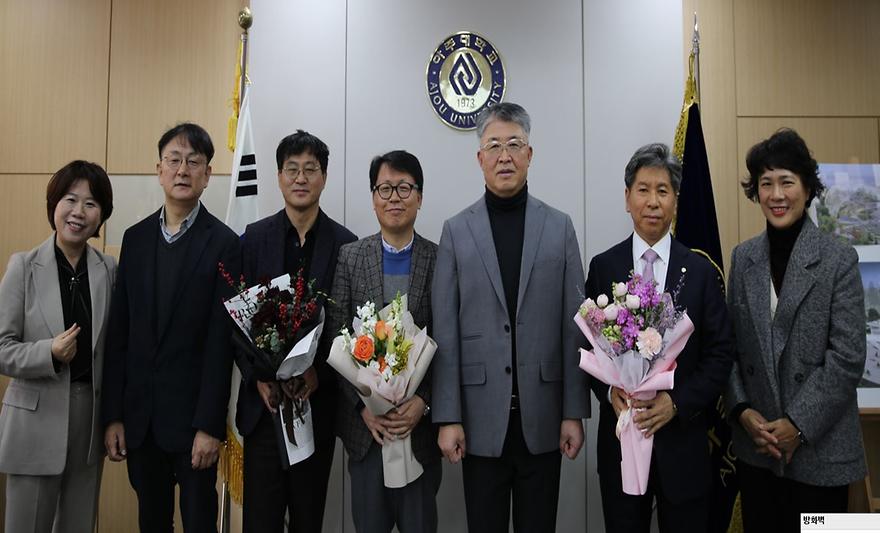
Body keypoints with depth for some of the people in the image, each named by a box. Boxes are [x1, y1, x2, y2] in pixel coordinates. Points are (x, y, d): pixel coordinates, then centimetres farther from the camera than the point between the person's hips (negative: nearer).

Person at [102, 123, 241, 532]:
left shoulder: (223, 243, -9)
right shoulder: (135, 238, 6)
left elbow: (221, 340, -12)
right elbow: (118, 332, 5)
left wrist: (210, 426, -13)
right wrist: (112, 416, 2)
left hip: (192, 417, -4)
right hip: (138, 416, 4)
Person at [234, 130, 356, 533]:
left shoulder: (345, 243, 0)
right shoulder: (254, 238, 4)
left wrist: (319, 373, -13)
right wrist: (258, 376, -10)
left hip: (318, 398, 0)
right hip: (264, 398, 1)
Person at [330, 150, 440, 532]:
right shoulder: (349, 257, 2)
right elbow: (337, 339, -1)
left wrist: (423, 402, -13)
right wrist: (363, 405, -8)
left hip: (421, 420, -1)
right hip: (365, 422, 1)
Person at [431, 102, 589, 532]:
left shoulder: (560, 227, 4)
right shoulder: (456, 230, 1)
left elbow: (573, 327, 2)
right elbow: (445, 331, -2)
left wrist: (574, 413, -1)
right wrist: (447, 418, -5)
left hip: (543, 418, 1)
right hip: (482, 419, 0)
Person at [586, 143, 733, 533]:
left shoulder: (700, 271, 0)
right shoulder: (603, 267, 1)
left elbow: (720, 354, -1)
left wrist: (677, 402, -13)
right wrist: (610, 392, -13)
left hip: (683, 437, 0)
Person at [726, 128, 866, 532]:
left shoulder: (840, 259, -6)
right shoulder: (744, 257, 5)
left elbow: (848, 356, -10)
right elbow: (731, 343, 5)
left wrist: (799, 424, -14)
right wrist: (743, 411, -6)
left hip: (821, 446, -3)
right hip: (755, 444, 3)